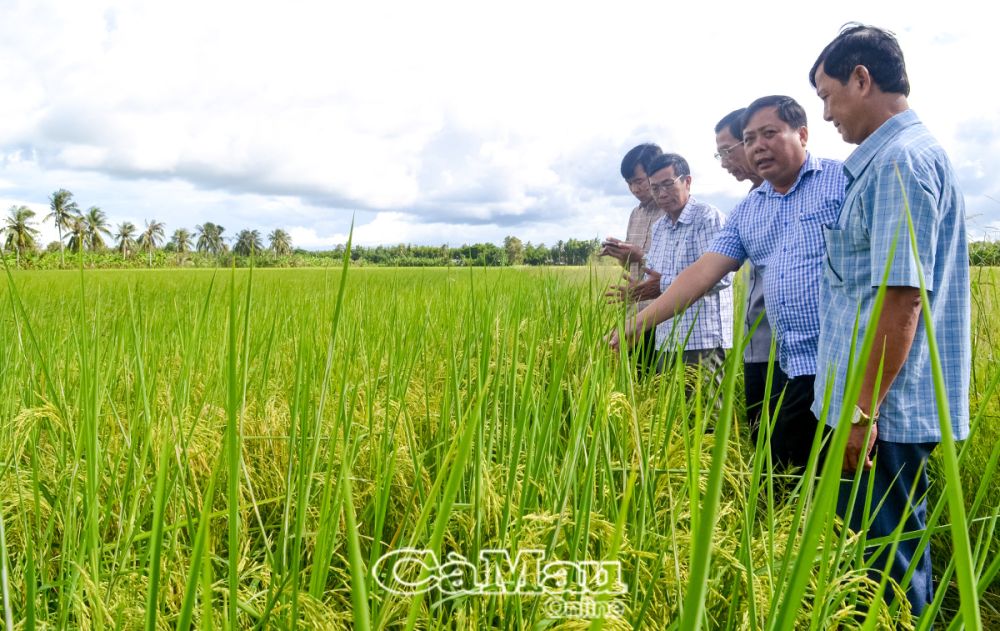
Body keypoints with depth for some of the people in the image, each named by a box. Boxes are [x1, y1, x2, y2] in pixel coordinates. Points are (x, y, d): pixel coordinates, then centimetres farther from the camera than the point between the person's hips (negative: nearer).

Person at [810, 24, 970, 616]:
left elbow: (901, 299, -22)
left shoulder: (902, 158, -15)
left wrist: (864, 411, -19)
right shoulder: (893, 157, 16)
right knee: (889, 554, 19)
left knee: (887, 566, 2)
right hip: (883, 404, 10)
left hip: (887, 411, -10)